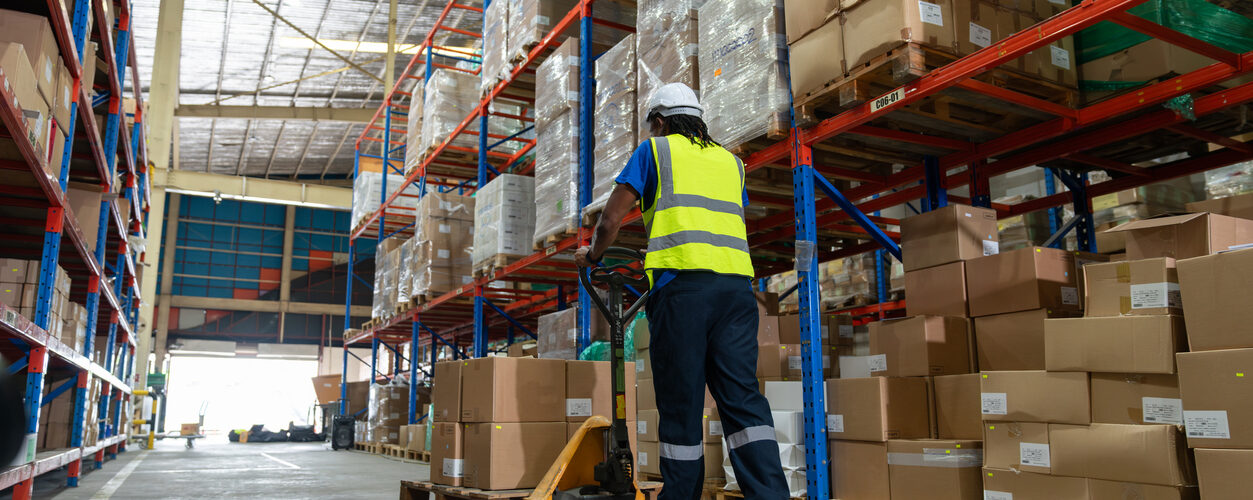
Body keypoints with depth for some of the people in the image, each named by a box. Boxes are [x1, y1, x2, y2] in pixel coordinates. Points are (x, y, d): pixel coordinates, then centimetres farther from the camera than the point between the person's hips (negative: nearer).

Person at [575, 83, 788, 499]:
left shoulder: (654, 150, 13)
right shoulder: (729, 160, 26)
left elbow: (610, 222, 11)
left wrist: (591, 255, 30)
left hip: (682, 281, -4)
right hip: (737, 282, 4)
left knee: (681, 399, 1)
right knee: (741, 395, 1)